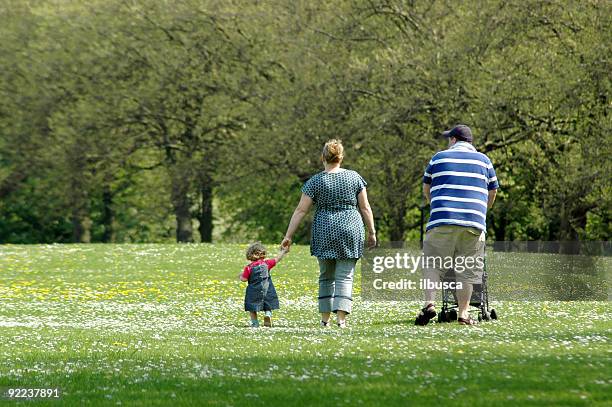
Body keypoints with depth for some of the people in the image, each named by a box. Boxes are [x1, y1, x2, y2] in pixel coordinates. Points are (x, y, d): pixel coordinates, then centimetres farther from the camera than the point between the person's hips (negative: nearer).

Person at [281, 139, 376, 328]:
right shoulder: (354, 177, 3)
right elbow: (365, 208, 5)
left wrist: (288, 236, 2)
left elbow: (300, 210, -2)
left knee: (326, 276, 15)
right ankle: (341, 317, -14)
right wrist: (371, 232, 14)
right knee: (345, 276, -1)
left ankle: (325, 317, 15)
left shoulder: (315, 182, -1)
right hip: (350, 230, 0)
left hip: (324, 233, 0)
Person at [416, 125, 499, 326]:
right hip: (474, 222, 1)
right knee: (467, 268, 5)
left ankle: (429, 303, -16)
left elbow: (426, 190, 22)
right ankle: (463, 313, 3)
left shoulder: (439, 158, 13)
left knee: (433, 264, 3)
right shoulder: (483, 160, 15)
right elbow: (492, 193, 21)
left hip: (442, 220, -1)